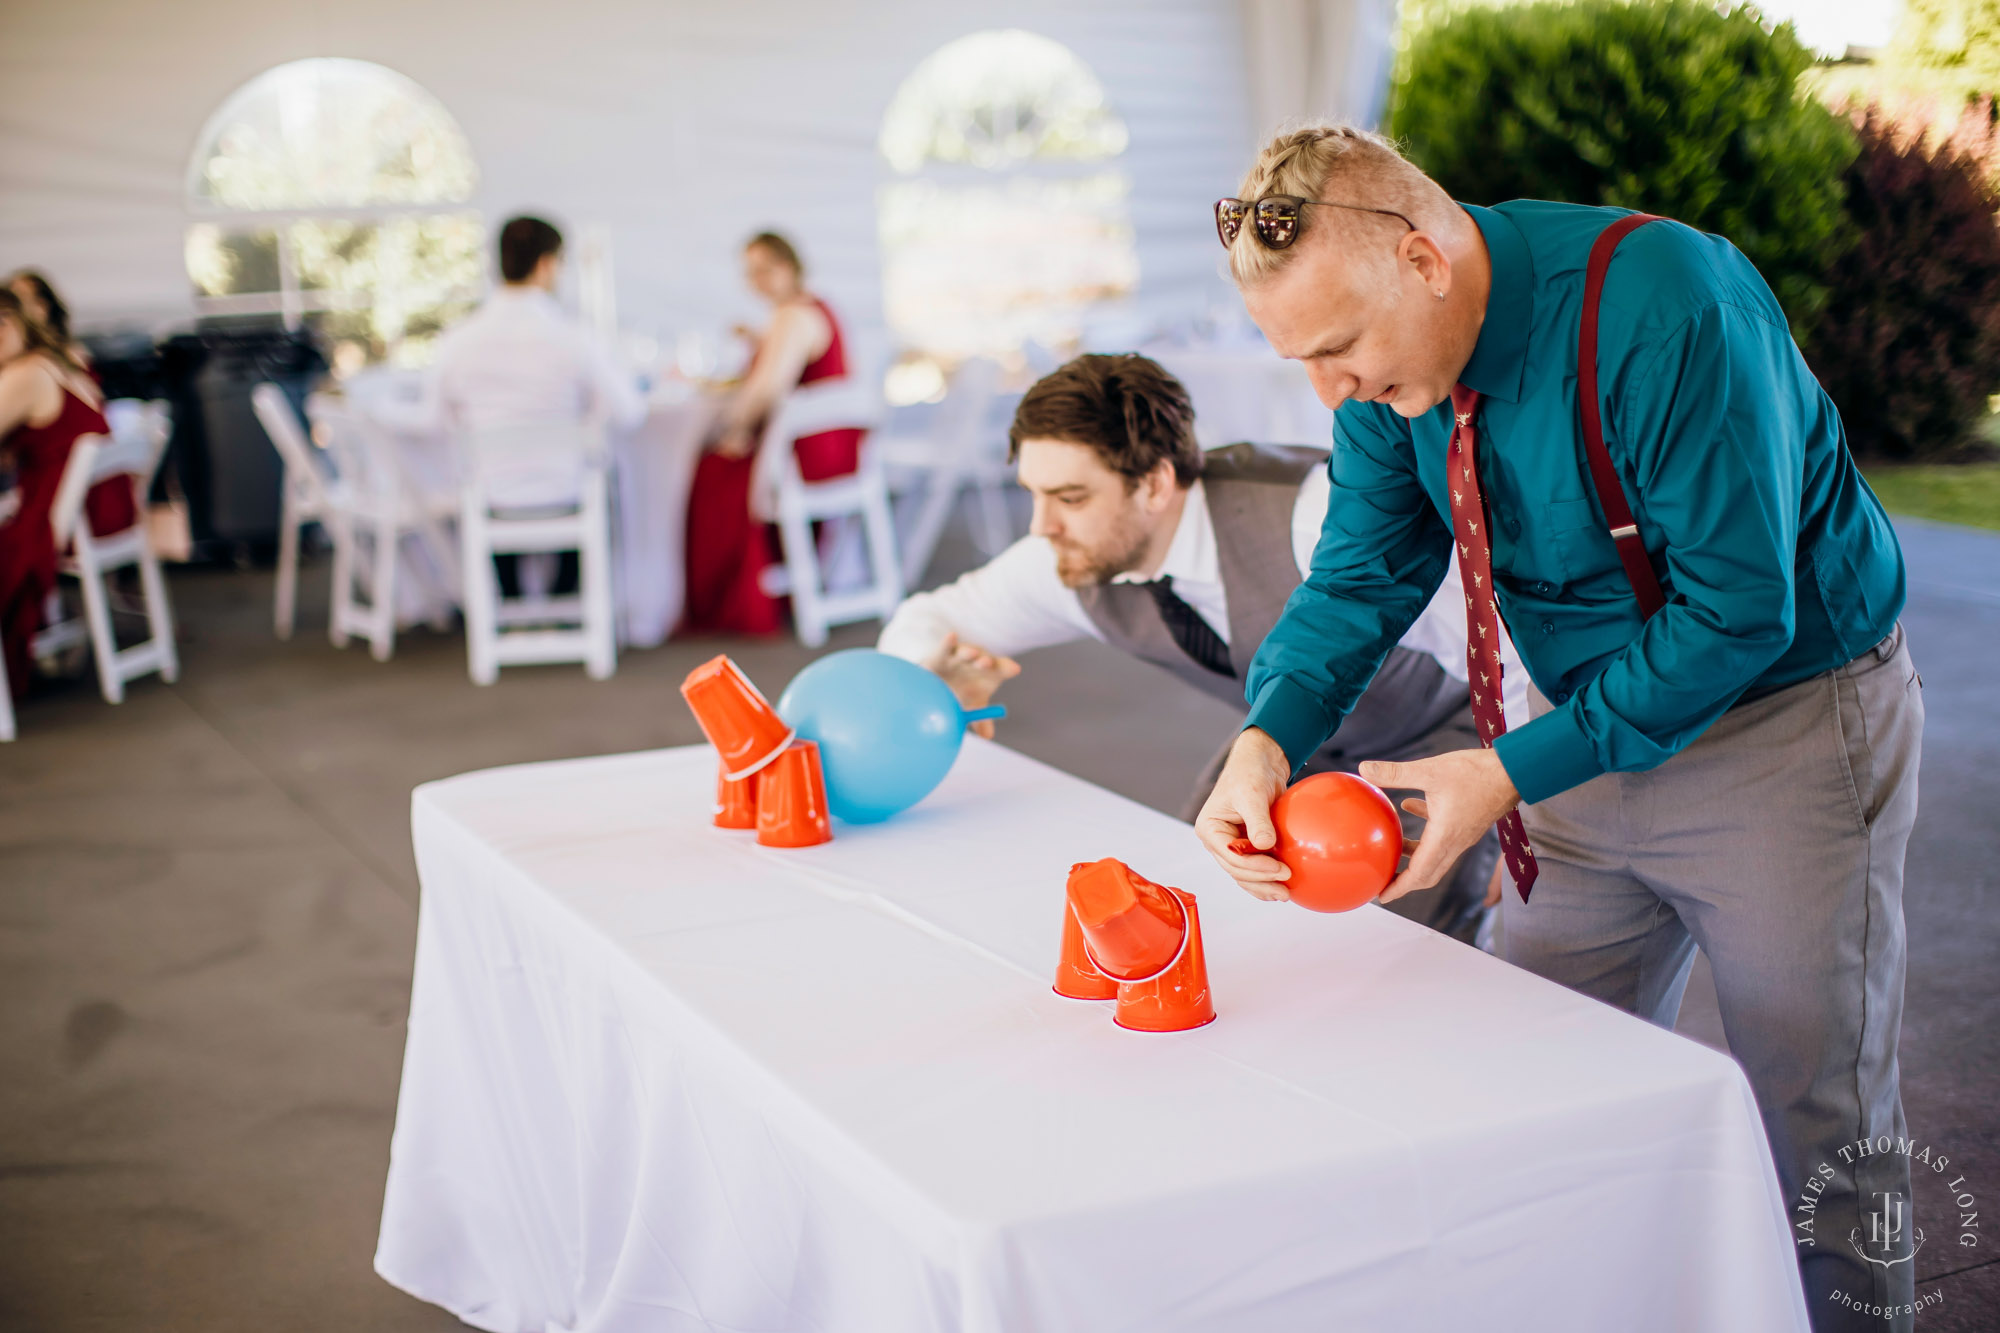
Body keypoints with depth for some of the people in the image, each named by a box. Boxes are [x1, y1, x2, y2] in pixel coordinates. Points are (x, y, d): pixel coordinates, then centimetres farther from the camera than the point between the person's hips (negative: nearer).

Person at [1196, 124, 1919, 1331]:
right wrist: (1269, 738, -23)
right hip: (1594, 731, 6)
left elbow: (1736, 611, -27)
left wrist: (1516, 772, -28)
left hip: (1786, 724, -6)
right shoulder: (1392, 351, -9)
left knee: (1822, 1134, 5)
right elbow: (1365, 572, -4)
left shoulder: (1665, 306, -30)